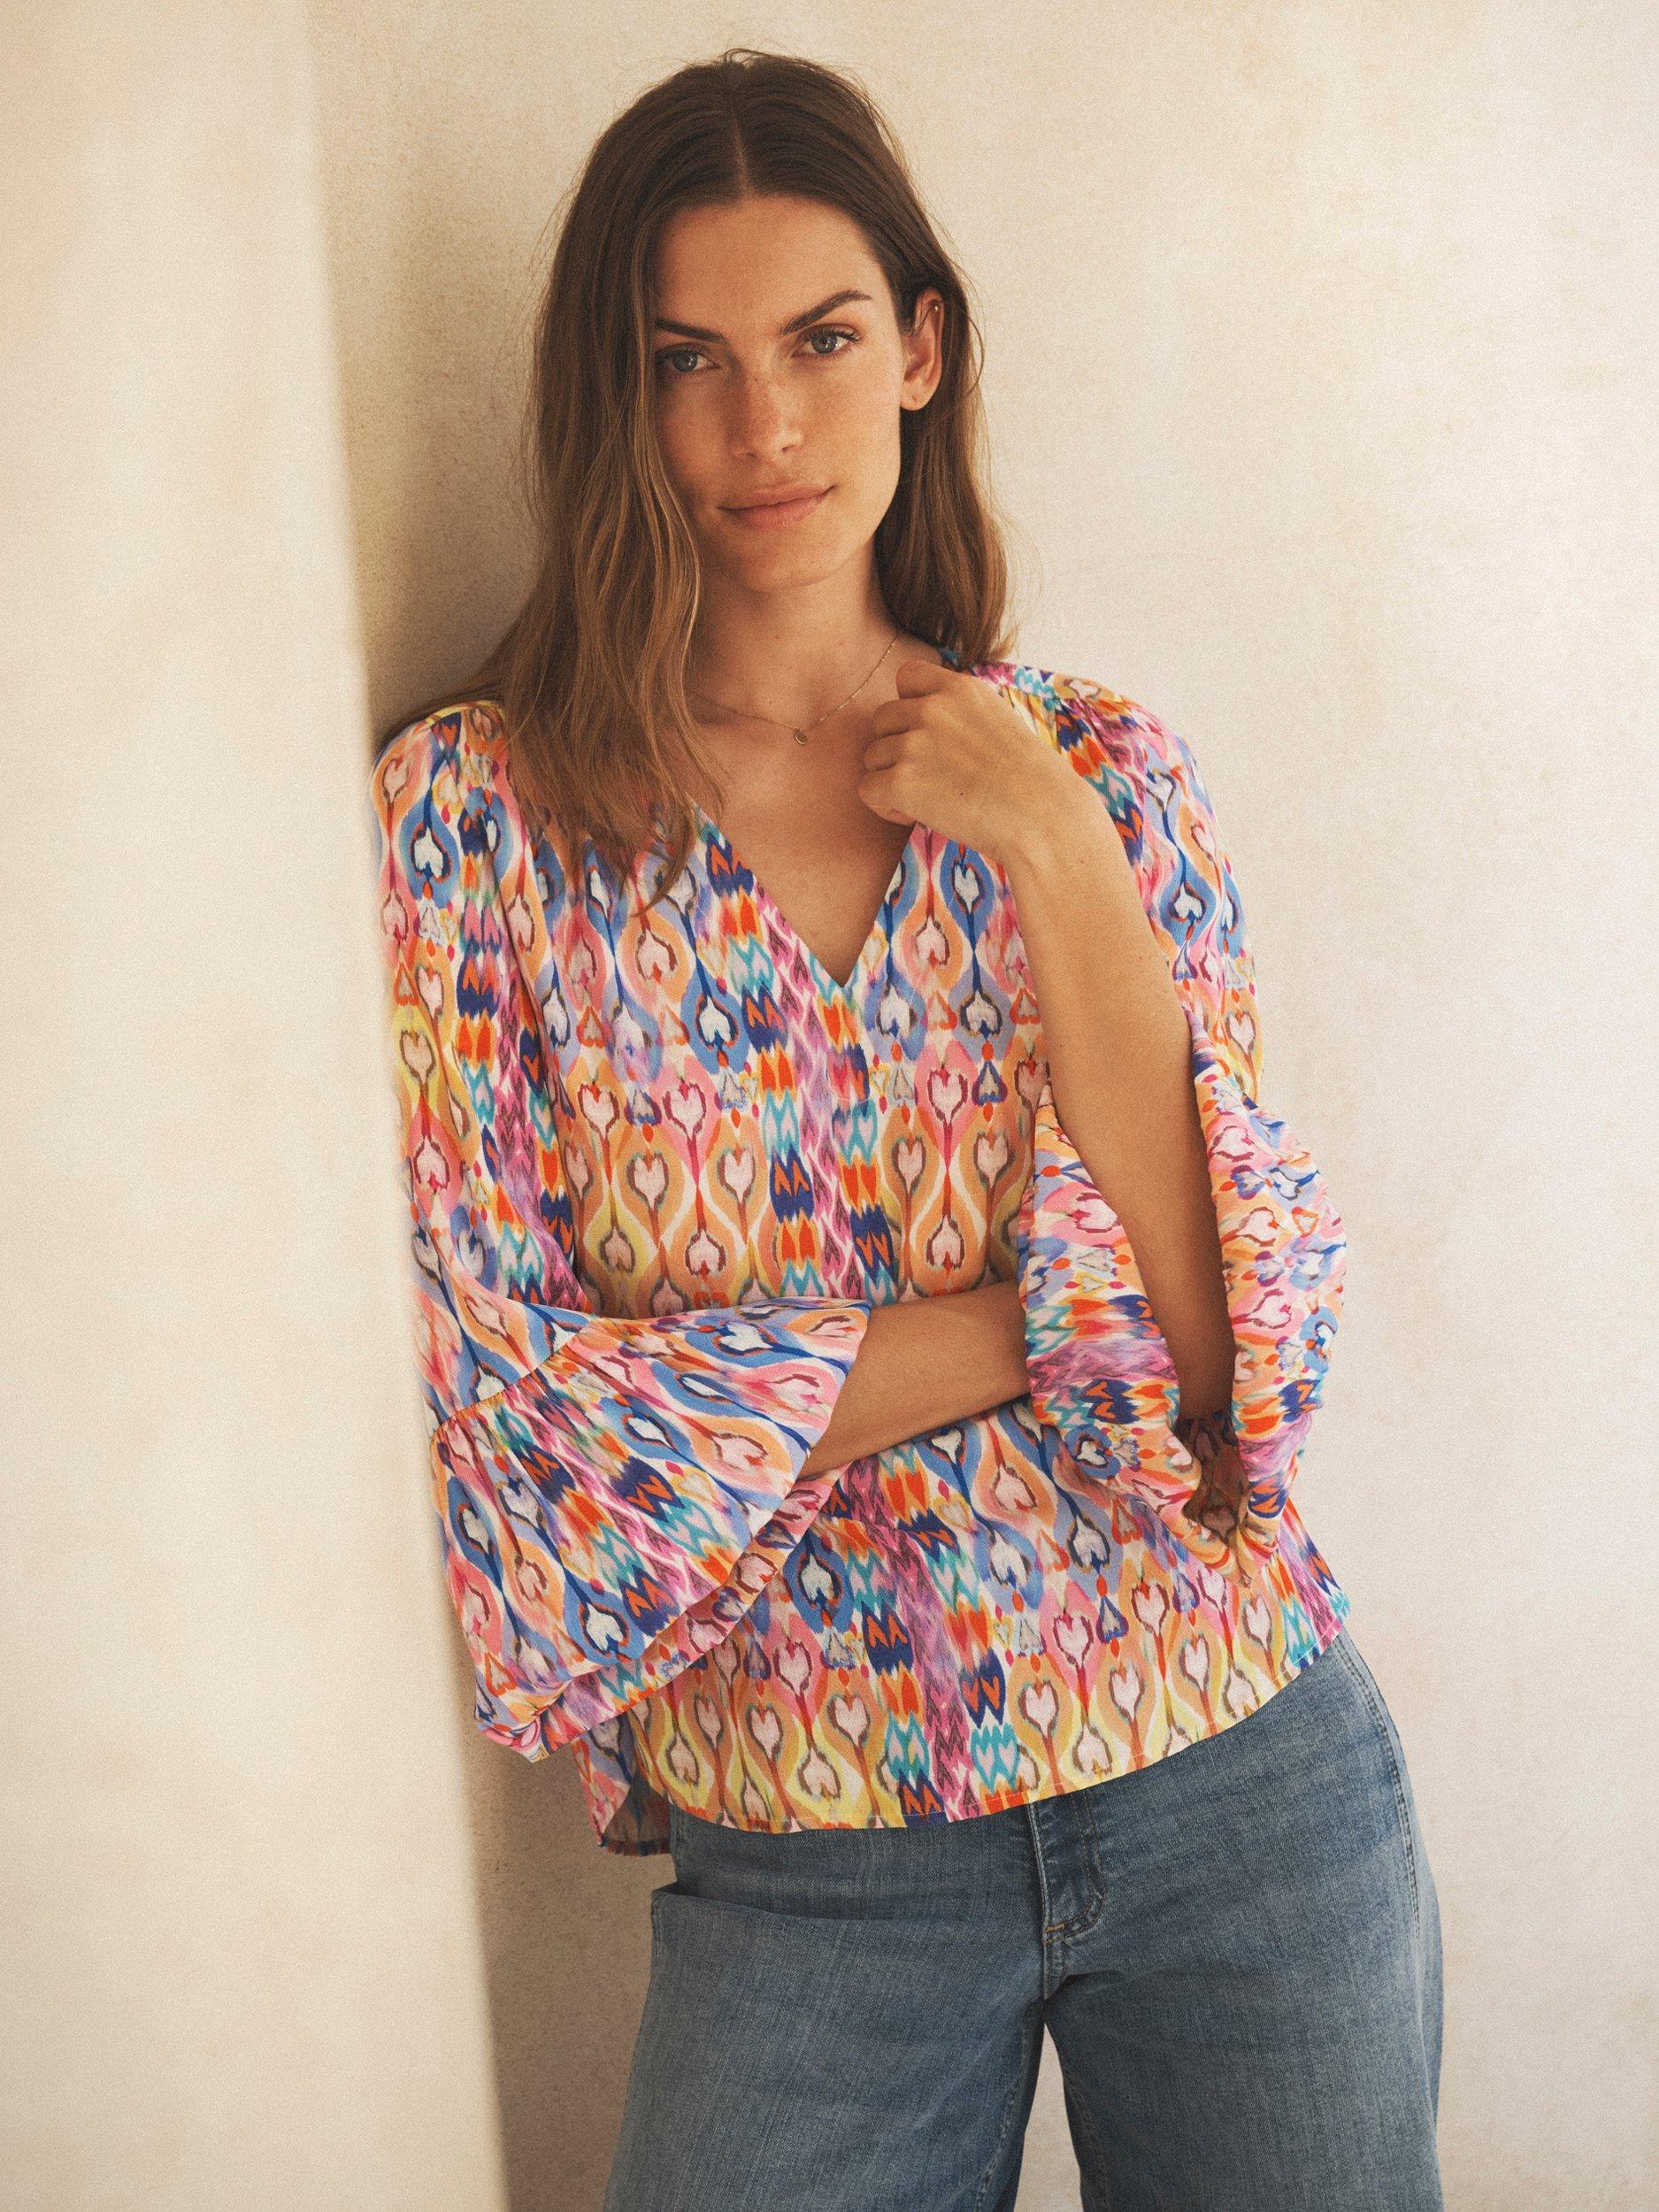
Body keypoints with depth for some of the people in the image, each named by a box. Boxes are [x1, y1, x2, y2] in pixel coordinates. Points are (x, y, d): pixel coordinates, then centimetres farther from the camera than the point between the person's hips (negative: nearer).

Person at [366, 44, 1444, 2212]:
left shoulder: (1103, 769, -2)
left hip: (1244, 1780, 3)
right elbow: (511, 1412, -13)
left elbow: (1242, 1338, -10)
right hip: (803, 1854, -2)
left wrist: (1058, 858, -17)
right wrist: (1055, 1314, -14)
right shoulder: (475, 811, -8)